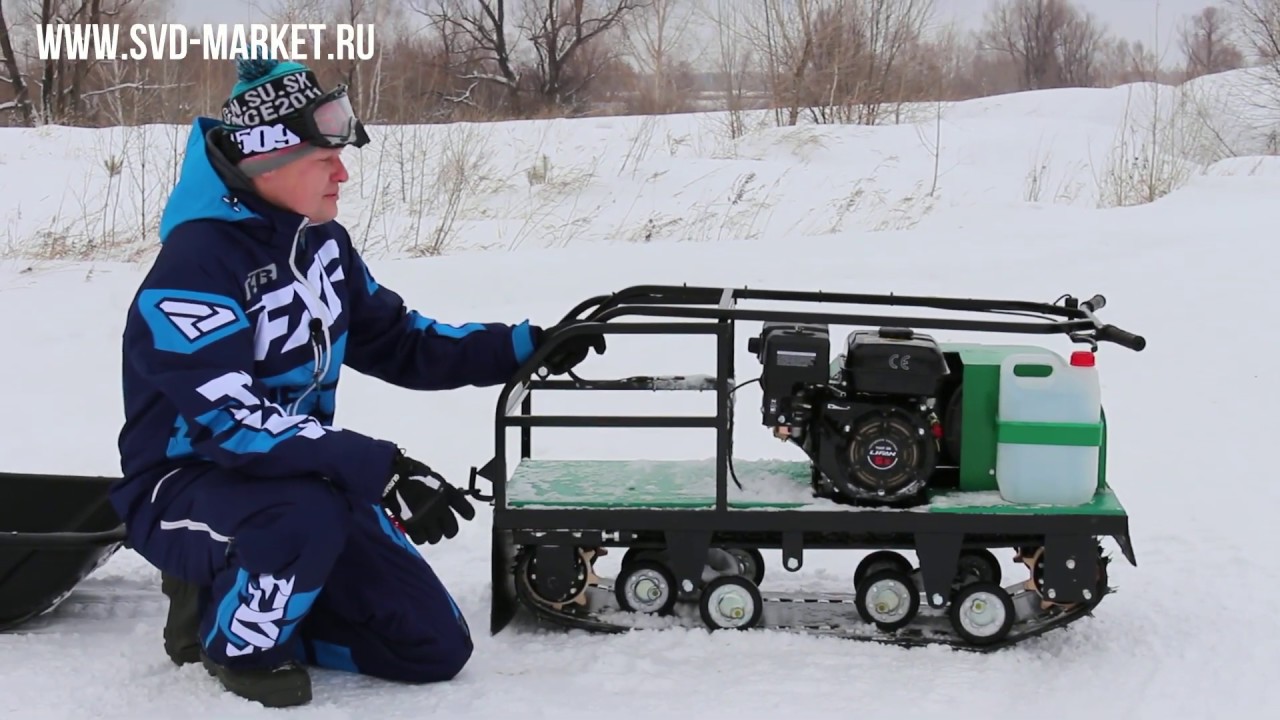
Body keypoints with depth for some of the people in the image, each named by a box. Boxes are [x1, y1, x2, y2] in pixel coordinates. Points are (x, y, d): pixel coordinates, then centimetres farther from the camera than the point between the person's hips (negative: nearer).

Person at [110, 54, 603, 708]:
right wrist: (379, 468, -39)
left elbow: (399, 343, 10)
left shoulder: (322, 242, 1)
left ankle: (251, 595, 16)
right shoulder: (193, 268, -24)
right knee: (307, 516, -41)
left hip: (303, 478, 7)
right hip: (187, 491, -7)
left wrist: (523, 347, -1)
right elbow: (232, 421, -33)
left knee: (435, 648, 1)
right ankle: (233, 638, -9)